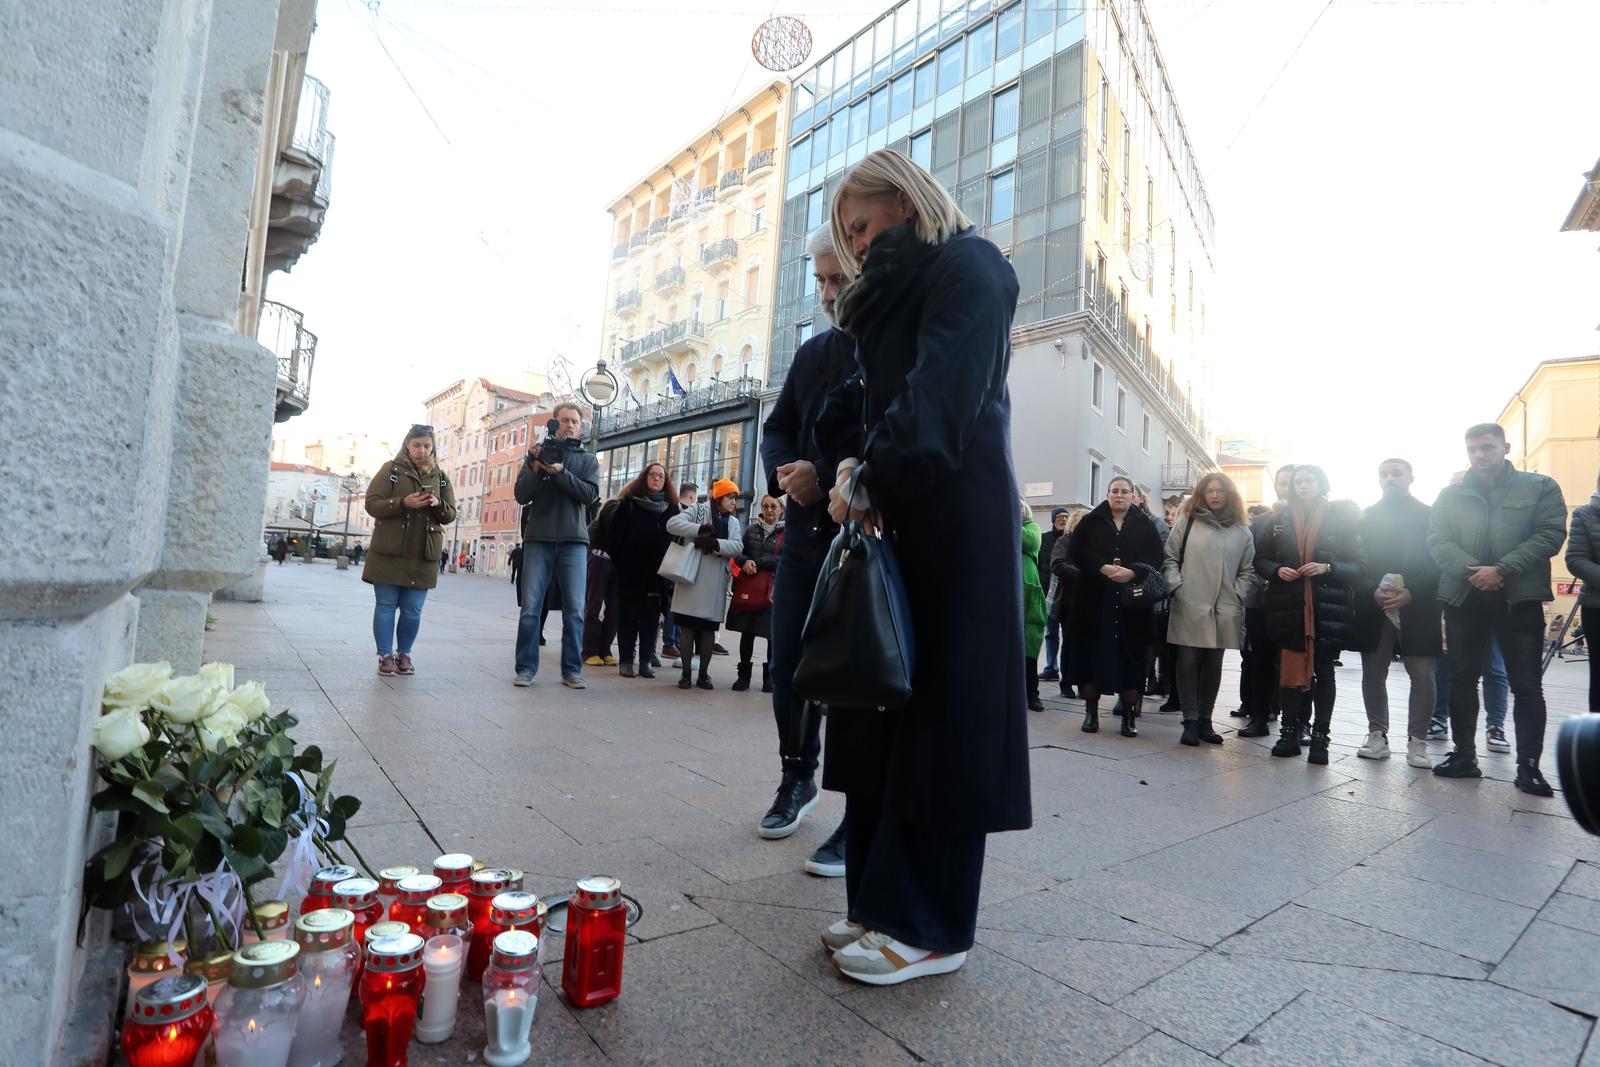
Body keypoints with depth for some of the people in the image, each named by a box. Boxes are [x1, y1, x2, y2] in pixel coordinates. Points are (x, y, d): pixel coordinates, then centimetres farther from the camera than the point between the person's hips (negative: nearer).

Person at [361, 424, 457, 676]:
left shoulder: (440, 477, 11)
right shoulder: (391, 469, 2)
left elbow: (450, 515, 9)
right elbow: (372, 504, -4)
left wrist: (437, 504, -13)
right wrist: (403, 503, -20)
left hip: (422, 557, 2)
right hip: (389, 554, -2)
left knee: (412, 611, 5)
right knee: (386, 606, 4)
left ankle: (404, 654, 19)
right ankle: (385, 655, 14)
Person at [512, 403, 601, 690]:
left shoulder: (588, 460, 12)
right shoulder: (538, 452, 11)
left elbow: (590, 494, -5)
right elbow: (521, 495, 2)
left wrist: (560, 472, -16)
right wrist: (535, 468, -13)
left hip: (574, 541, 0)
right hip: (538, 538, 0)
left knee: (575, 608, -1)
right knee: (531, 606, -3)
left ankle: (572, 670, 6)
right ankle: (526, 668, 6)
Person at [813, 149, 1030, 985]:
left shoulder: (969, 268, 0)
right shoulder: (890, 294, 27)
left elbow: (942, 390, -16)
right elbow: (867, 398, 18)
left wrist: (872, 476, -20)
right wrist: (854, 463, -1)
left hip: (956, 524, -8)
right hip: (894, 518, 9)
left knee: (938, 712, -5)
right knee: (881, 706, 7)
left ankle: (930, 926, 8)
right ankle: (885, 901, 19)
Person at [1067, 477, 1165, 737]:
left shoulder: (1145, 525, 10)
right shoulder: (1091, 522, 9)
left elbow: (1155, 559, 0)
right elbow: (1077, 551, -3)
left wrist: (1132, 572, -18)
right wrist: (1102, 567, -18)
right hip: (1095, 598, 0)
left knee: (1129, 656, 1)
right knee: (1092, 653, 1)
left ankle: (1128, 715, 10)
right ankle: (1091, 711, 11)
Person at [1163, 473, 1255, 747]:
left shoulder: (1242, 532, 9)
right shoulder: (1186, 522, 4)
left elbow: (1247, 571, 11)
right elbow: (1170, 558, 4)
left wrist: (1236, 596, -1)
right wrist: (1177, 586, -7)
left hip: (1224, 611, 2)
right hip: (1189, 607, -2)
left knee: (1213, 665, 8)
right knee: (1188, 662, -3)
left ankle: (1205, 719, 18)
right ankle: (1191, 721, 3)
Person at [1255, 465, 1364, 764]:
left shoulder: (1341, 519, 4)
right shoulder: (1279, 519, 10)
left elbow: (1357, 565, 1)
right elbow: (1260, 559, 12)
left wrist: (1328, 567, -16)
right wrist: (1277, 570, -7)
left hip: (1327, 609, -1)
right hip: (1288, 607, 1)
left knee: (1323, 672, 4)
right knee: (1289, 669, 2)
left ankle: (1319, 736, 11)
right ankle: (1289, 732, 10)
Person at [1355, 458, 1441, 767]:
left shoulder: (1429, 515, 5)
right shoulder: (1365, 516, 9)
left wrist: (1411, 592, -16)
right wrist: (1373, 591, -13)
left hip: (1417, 608, -1)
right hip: (1374, 608, 2)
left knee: (1423, 676, 0)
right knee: (1373, 675, 6)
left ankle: (1417, 741, 10)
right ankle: (1377, 735, 16)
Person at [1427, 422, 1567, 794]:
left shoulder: (1540, 487, 5)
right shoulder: (1451, 495, 10)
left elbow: (1550, 534, -6)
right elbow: (1437, 540, 1)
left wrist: (1502, 570, -17)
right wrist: (1470, 571, -16)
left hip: (1520, 597, -2)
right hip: (1463, 598, 2)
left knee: (1526, 685, 2)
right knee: (1462, 680, 7)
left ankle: (1528, 765, 10)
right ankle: (1464, 755, 18)